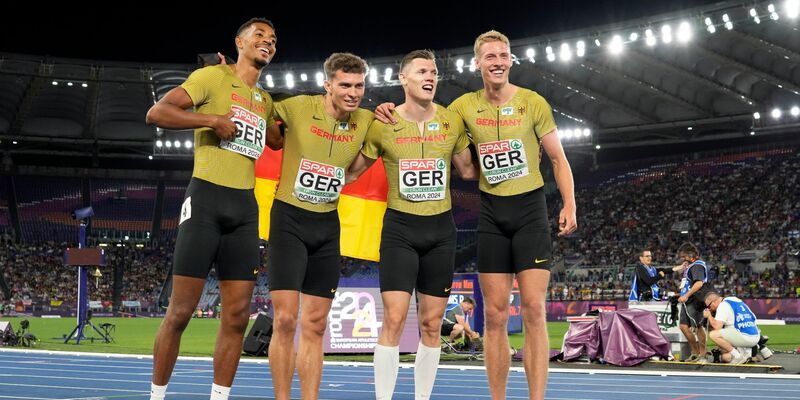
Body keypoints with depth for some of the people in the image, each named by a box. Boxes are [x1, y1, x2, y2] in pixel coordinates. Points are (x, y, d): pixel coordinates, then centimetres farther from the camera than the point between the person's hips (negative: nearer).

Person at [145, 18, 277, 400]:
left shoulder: (266, 100, 19)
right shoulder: (213, 76, -1)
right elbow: (156, 113, -10)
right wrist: (214, 119, -17)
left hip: (245, 206, 6)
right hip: (207, 199, -6)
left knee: (237, 315, 2)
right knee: (180, 311, -4)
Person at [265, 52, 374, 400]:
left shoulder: (366, 121, -1)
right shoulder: (297, 108, -10)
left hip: (327, 226, 4)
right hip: (289, 219, -4)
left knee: (315, 326, 7)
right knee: (285, 320, -9)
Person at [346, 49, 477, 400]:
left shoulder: (452, 122, 2)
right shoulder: (383, 125, -5)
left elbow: (468, 170, 14)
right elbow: (352, 171, 6)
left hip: (441, 229, 3)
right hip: (399, 228, -2)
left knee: (431, 324, 6)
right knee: (394, 319, -9)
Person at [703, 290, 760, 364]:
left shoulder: (723, 305, -6)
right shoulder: (735, 299, 19)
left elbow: (717, 327, -11)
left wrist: (709, 316, 7)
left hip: (745, 336, -9)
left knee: (713, 335, -15)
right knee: (725, 357, 20)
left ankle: (737, 355, -11)